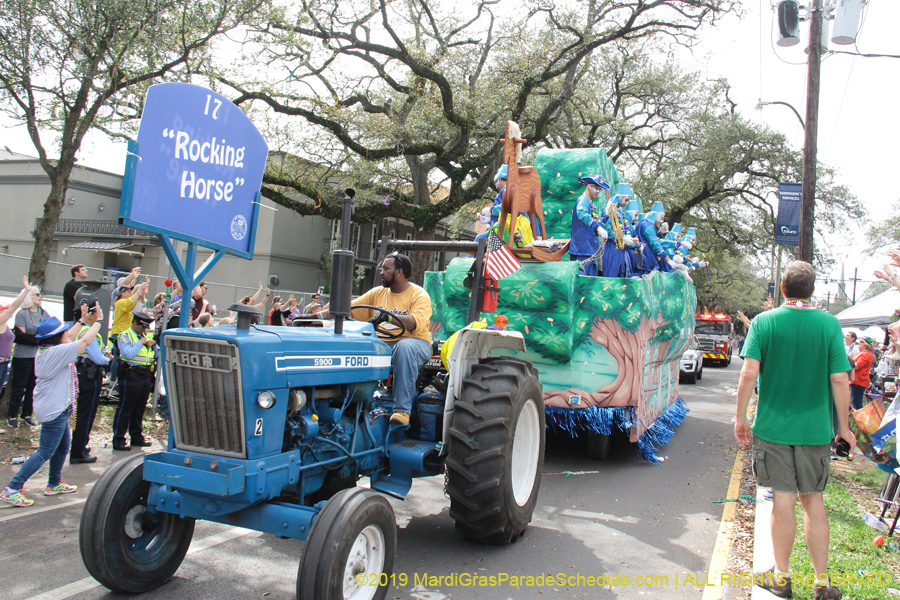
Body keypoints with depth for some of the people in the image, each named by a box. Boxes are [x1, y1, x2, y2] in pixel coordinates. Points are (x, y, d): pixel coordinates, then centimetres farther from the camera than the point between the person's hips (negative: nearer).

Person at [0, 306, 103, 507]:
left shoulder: (46, 349, 5)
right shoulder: (56, 352, -22)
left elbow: (70, 337, 20)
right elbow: (85, 341, -19)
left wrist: (83, 319, 19)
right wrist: (98, 321, -6)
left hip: (58, 408, 10)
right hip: (53, 410, -10)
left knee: (63, 446, 21)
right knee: (45, 452, -4)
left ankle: (54, 484, 34)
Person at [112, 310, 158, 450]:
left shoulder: (145, 337, 19)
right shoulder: (125, 336, -2)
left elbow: (157, 355, 22)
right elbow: (128, 354, -19)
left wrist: (153, 345, 4)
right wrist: (141, 343, -13)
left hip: (146, 376, 7)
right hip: (131, 376, -7)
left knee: (140, 409, 13)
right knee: (125, 409, -4)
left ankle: (137, 437, 23)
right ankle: (118, 440, 0)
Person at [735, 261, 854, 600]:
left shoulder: (764, 322, -6)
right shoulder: (829, 324, -4)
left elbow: (749, 373, -12)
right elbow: (839, 380, -6)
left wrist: (740, 417, -2)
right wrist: (843, 426, 5)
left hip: (773, 425, -1)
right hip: (815, 428, 1)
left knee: (783, 499, 6)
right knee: (813, 499, 12)